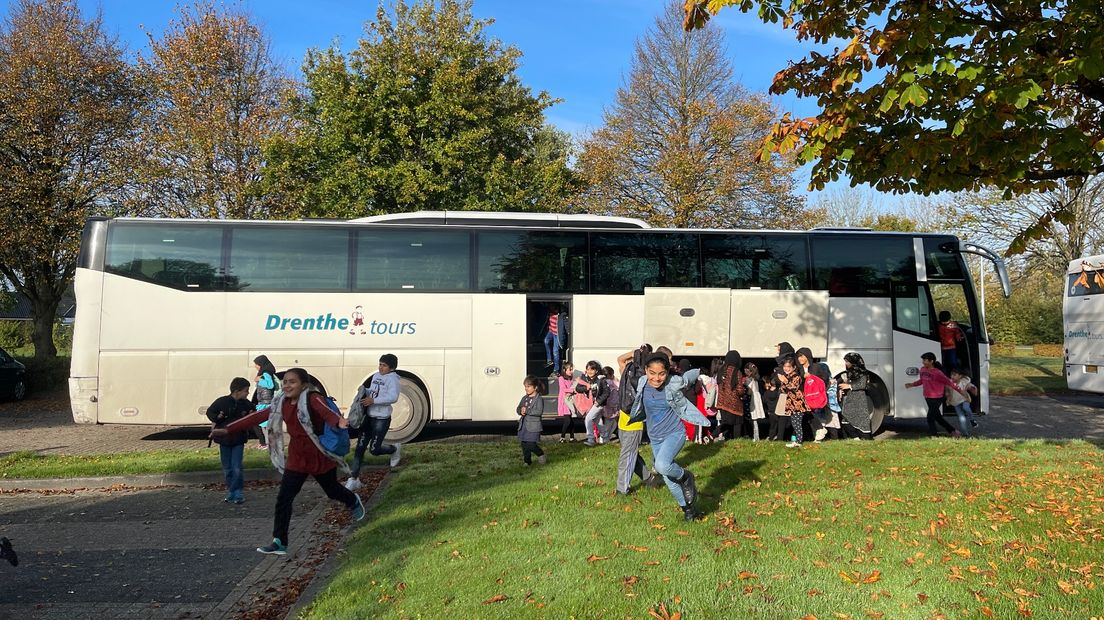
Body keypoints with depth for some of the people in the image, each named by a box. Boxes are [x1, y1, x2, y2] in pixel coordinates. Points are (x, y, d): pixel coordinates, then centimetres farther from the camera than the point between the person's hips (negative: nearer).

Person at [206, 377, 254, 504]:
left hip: (238, 440, 0)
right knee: (227, 468, 10)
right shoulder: (221, 401, -13)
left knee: (237, 468, -5)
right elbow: (209, 412, 1)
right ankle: (230, 490, 23)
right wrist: (216, 417, -18)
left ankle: (236, 492, 3)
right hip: (224, 440, 0)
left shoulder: (246, 404, -6)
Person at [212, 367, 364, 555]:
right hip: (296, 458, 5)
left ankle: (353, 501, 49)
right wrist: (228, 430, 2)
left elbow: (325, 410, -41)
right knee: (284, 498, -3)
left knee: (332, 491, 16)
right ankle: (279, 542, 5)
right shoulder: (281, 403, 0)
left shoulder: (312, 399, -21)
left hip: (320, 456, -5)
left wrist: (338, 421, -64)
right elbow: (258, 416, 4)